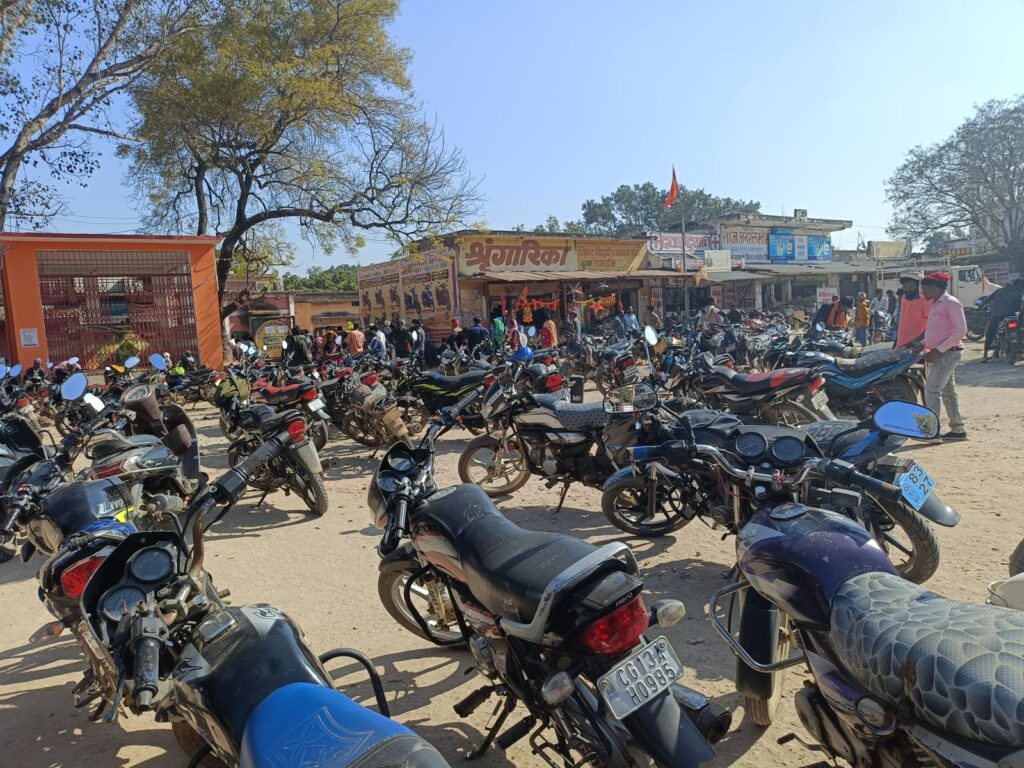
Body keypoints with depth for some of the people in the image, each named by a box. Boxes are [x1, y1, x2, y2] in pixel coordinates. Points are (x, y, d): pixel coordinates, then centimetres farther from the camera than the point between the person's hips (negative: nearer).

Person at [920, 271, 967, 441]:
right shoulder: (935, 304, 15)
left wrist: (938, 350, -22)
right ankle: (958, 429, 20)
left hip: (948, 353, -10)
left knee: (932, 390, -13)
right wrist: (923, 345, 9)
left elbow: (961, 330, -19)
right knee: (948, 392, 13)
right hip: (940, 354, 10)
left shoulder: (951, 303, -13)